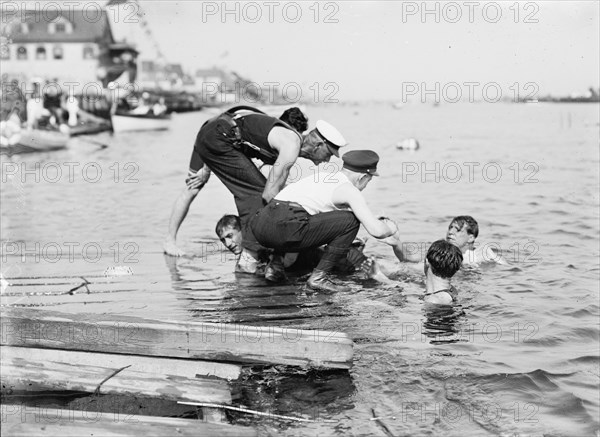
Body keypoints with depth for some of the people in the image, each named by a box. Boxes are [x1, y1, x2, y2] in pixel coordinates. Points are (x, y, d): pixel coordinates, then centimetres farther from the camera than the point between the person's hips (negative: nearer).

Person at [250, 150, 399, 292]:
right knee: (351, 220, 3)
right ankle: (318, 277, 0)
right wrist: (389, 228, 24)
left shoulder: (321, 177, 29)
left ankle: (278, 260, 18)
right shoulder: (349, 189, 5)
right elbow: (377, 231, -2)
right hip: (283, 230, -9)